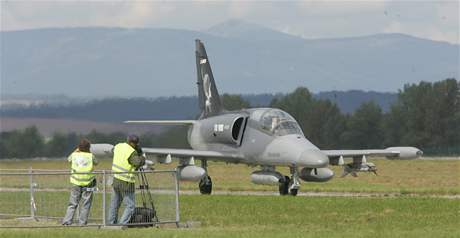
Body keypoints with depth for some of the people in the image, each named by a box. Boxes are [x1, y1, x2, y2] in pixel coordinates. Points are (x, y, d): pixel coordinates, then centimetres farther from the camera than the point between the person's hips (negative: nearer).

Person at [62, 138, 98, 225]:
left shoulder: (74, 155, -2)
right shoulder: (90, 156, -7)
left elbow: (68, 159, 20)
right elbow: (96, 162, 13)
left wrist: (76, 151, 29)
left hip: (76, 183, 2)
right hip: (88, 184, -2)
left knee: (73, 204, 8)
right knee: (86, 204, 6)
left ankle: (67, 221, 1)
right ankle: (82, 222, 4)